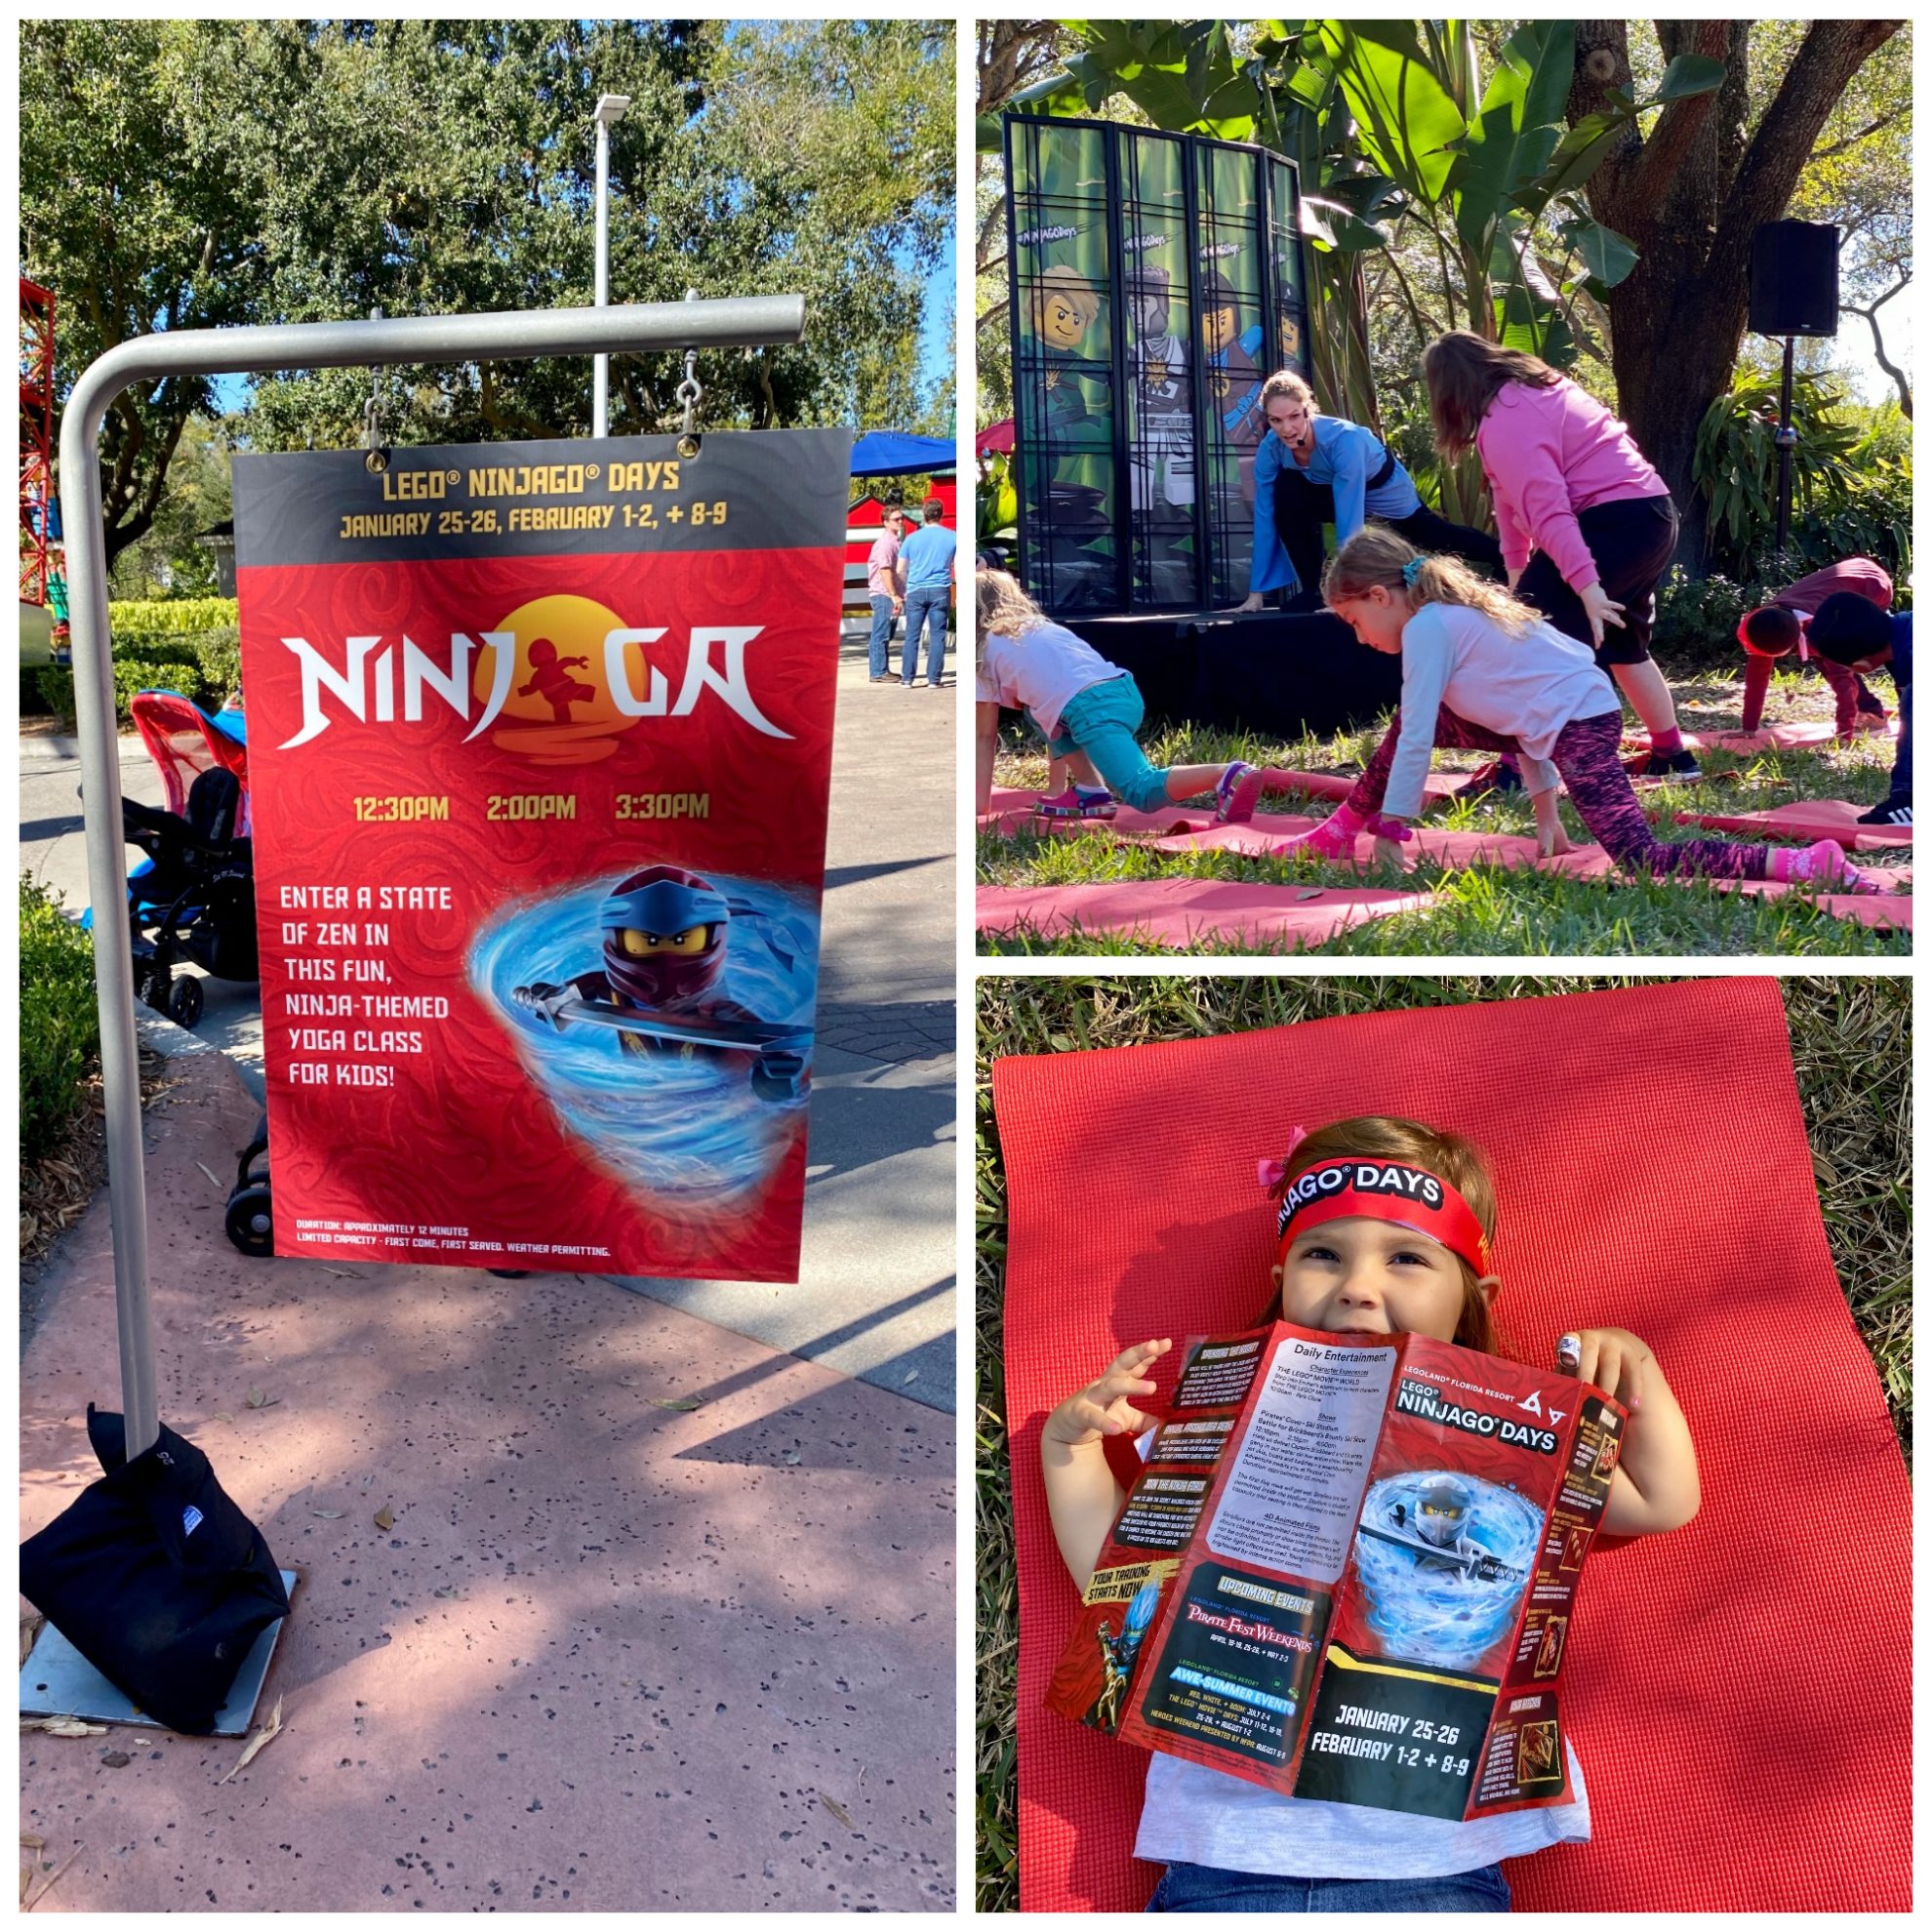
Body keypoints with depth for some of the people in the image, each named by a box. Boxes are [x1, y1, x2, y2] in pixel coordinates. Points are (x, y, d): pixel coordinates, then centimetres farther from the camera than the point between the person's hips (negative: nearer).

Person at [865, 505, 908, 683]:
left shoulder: (897, 540, 17)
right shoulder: (885, 542, -13)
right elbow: (884, 570, -21)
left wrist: (898, 595, 19)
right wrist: (894, 596, -25)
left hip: (891, 595, 10)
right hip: (884, 594, -10)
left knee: (886, 635, 13)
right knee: (881, 634, -7)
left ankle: (882, 670, 19)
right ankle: (878, 672, -6)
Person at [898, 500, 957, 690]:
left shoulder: (912, 538, 4)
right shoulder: (953, 538, 2)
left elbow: (901, 569, 6)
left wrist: (903, 591, 19)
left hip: (916, 591, 1)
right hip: (940, 590, 0)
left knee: (912, 636, 5)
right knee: (937, 635, 2)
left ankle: (908, 679, 4)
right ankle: (933, 680, 0)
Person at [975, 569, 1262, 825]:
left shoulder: (985, 650, 18)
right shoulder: (1041, 626, 37)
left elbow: (984, 736, 19)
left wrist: (979, 806, 26)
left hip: (1089, 708, -8)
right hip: (1125, 691, 8)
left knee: (1144, 792, -21)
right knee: (1038, 710, 32)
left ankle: (1227, 777, -46)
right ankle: (1090, 792, 17)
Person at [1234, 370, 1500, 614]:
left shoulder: (1343, 439, -43)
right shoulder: (1270, 448, -29)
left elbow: (1350, 524, -45)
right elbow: (1265, 517, -25)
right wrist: (1256, 592, -26)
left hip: (1383, 489, -3)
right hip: (1332, 490, 3)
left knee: (1434, 536, 21)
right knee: (1287, 494, -28)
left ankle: (1502, 557, 52)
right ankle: (1311, 591, -14)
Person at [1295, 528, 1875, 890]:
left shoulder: (1425, 628, -14)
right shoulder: (1453, 611, 16)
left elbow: (1416, 744, -17)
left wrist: (1389, 833, -10)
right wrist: (1544, 808, 18)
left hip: (1580, 723, -10)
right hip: (1550, 722, 10)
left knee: (1642, 859, -18)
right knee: (1407, 721, 13)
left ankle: (1809, 865, -18)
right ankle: (1337, 835, 23)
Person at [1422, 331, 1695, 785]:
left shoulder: (1505, 421, -15)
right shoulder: (1531, 388, 17)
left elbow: (1548, 510, -24)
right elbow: (1513, 493, 17)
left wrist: (1586, 586, -29)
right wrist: (1518, 568, 16)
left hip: (1614, 522, -10)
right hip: (1654, 515, 10)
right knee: (1621, 644, 25)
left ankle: (1517, 771, -8)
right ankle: (1673, 755, 33)